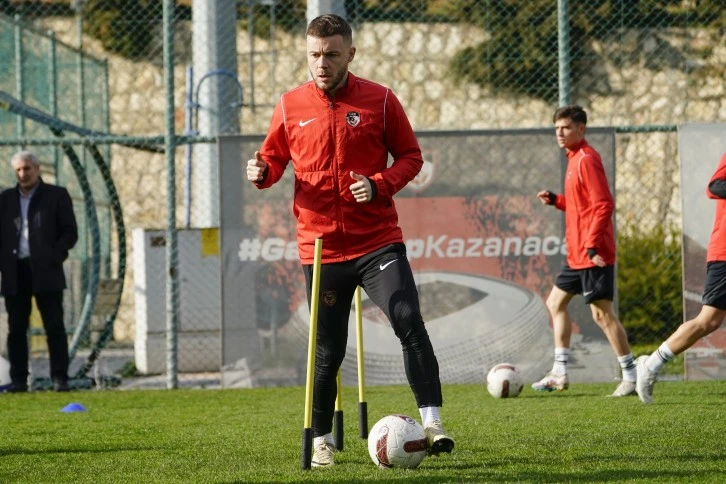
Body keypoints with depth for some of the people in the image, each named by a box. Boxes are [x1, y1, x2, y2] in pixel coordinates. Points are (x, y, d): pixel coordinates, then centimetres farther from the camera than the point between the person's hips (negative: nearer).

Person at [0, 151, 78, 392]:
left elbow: (70, 232, 2)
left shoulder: (56, 195, 6)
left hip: (45, 272, -3)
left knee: (54, 327, -4)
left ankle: (60, 379, -4)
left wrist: (54, 257, -11)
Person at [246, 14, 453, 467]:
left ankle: (432, 422, -16)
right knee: (328, 349, 5)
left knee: (409, 321, -19)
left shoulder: (380, 100, -1)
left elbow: (410, 155, 4)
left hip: (378, 240, -1)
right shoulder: (291, 105, 4)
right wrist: (263, 171, -9)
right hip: (322, 247, 1)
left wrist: (380, 185, -14)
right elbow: (275, 156, 15)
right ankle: (322, 439, 21)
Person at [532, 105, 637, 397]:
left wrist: (592, 245, -26)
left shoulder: (587, 159, -14)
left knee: (602, 312, -10)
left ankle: (631, 377, -6)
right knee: (556, 303, 17)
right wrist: (555, 200, 10)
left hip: (593, 255, -11)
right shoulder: (575, 158, 15)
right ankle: (559, 374, 23)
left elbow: (603, 205, -21)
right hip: (577, 254, 11)